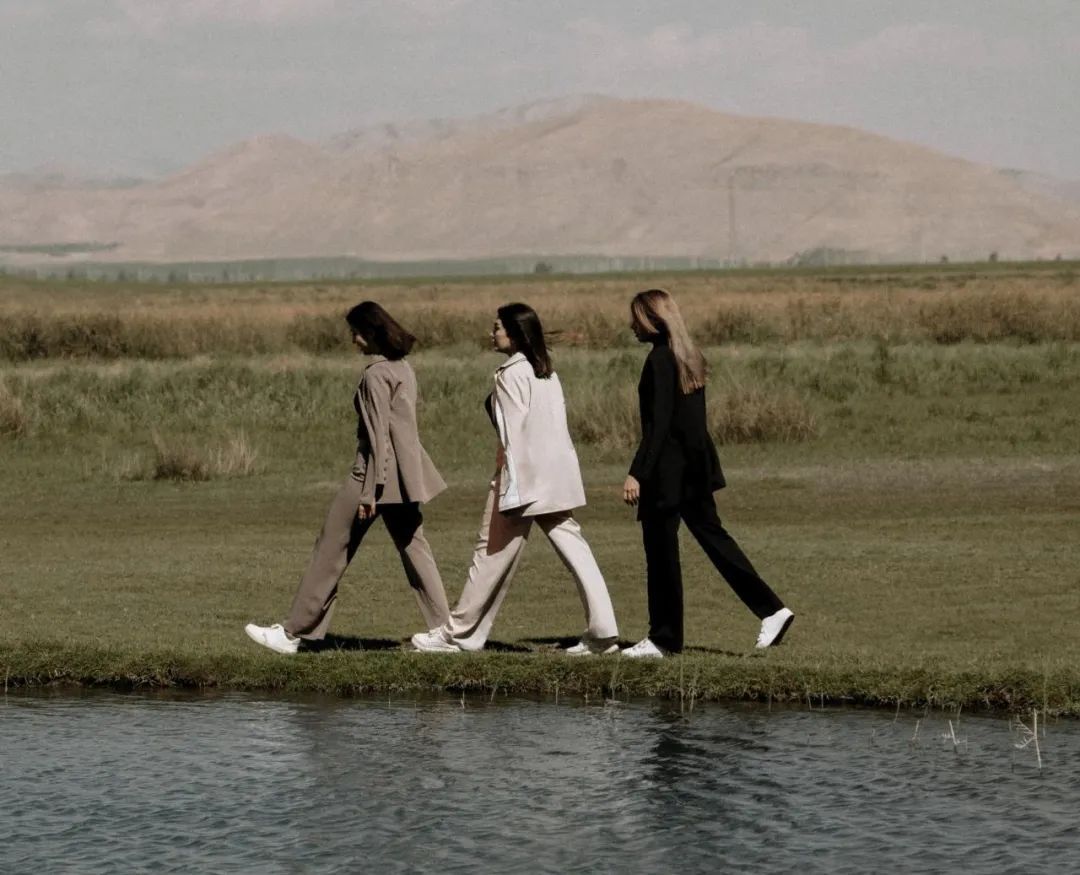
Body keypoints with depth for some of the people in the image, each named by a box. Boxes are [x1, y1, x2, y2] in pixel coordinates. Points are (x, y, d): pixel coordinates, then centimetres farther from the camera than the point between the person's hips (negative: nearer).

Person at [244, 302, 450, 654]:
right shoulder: (403, 368, 11)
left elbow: (379, 435, -18)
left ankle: (294, 632, 5)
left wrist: (369, 492, -18)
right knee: (413, 548, 9)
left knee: (332, 549, -1)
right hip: (404, 475, 8)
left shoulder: (376, 376, -15)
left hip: (378, 468, -8)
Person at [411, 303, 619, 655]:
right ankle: (602, 632, -3)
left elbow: (515, 432, -16)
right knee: (573, 548, 4)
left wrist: (511, 489, -18)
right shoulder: (547, 373, 14)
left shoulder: (512, 374, -11)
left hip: (525, 474, -8)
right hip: (556, 476, 8)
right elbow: (556, 425, 14)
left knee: (493, 553, 2)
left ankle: (459, 634, 10)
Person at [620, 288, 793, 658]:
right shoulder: (689, 357, 12)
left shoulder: (660, 360, -16)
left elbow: (658, 424, -21)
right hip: (695, 465, 9)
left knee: (660, 549, 0)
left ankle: (664, 638, 7)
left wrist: (637, 473, -21)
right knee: (711, 535, 13)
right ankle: (772, 610, 7)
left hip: (668, 470, -9)